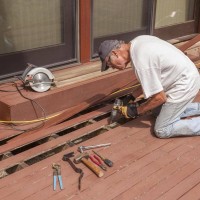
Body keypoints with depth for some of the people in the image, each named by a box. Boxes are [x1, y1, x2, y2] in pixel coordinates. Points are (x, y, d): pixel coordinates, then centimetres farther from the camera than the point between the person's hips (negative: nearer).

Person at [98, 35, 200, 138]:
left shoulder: (140, 61, -28)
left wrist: (136, 111, -8)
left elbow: (160, 98, -21)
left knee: (162, 130, -4)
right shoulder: (138, 41, 1)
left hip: (184, 85, -9)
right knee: (158, 109, 22)